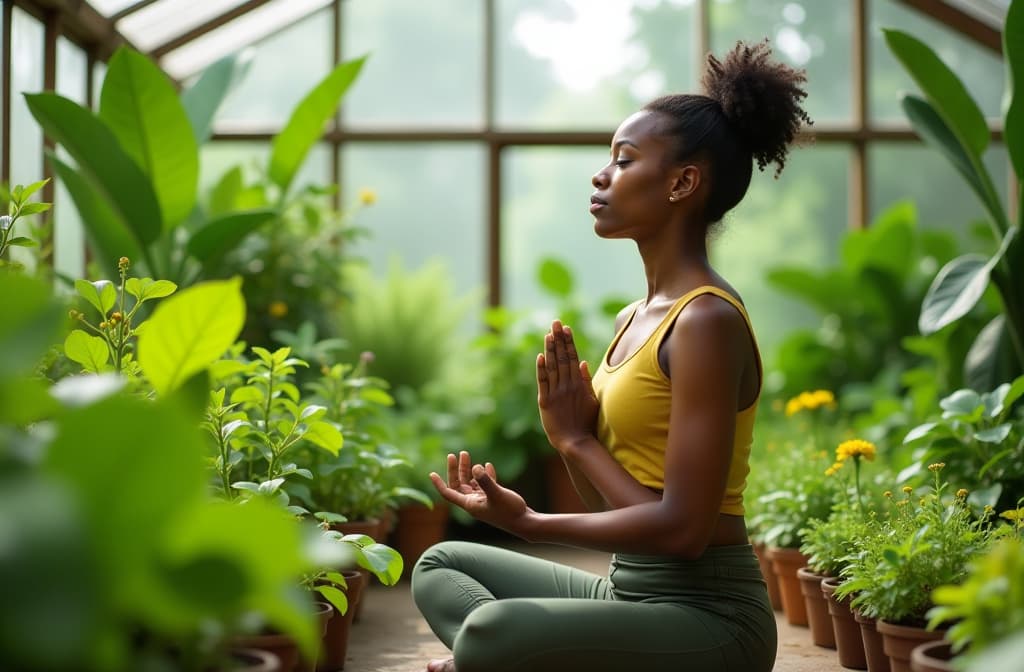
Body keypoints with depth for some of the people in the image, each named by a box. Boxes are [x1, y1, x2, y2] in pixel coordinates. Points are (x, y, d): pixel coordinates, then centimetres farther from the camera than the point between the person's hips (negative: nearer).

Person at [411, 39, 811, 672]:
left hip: (706, 614, -10)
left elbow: (683, 525, -21)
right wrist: (571, 432, -6)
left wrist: (528, 522, -13)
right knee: (442, 565, 13)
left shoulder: (707, 321, -16)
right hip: (631, 591, 10)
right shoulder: (635, 318, 12)